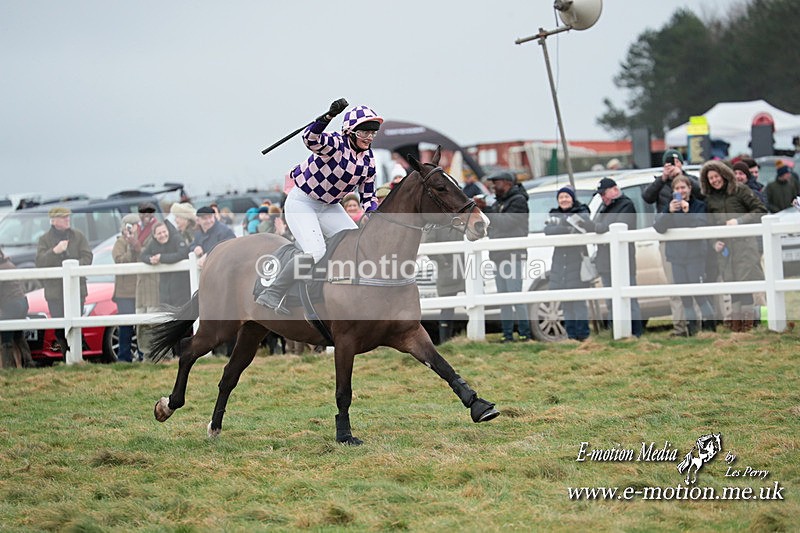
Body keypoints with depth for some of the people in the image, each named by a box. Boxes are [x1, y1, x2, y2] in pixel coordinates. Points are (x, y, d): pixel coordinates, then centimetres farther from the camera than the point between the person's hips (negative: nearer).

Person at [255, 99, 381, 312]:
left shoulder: (368, 159, 0)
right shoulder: (335, 143, -22)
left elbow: (368, 196, 6)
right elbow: (310, 138, -44)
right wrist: (329, 115, -60)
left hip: (329, 207, 8)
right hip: (301, 202, -8)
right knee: (315, 252, -24)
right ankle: (271, 295, -17)